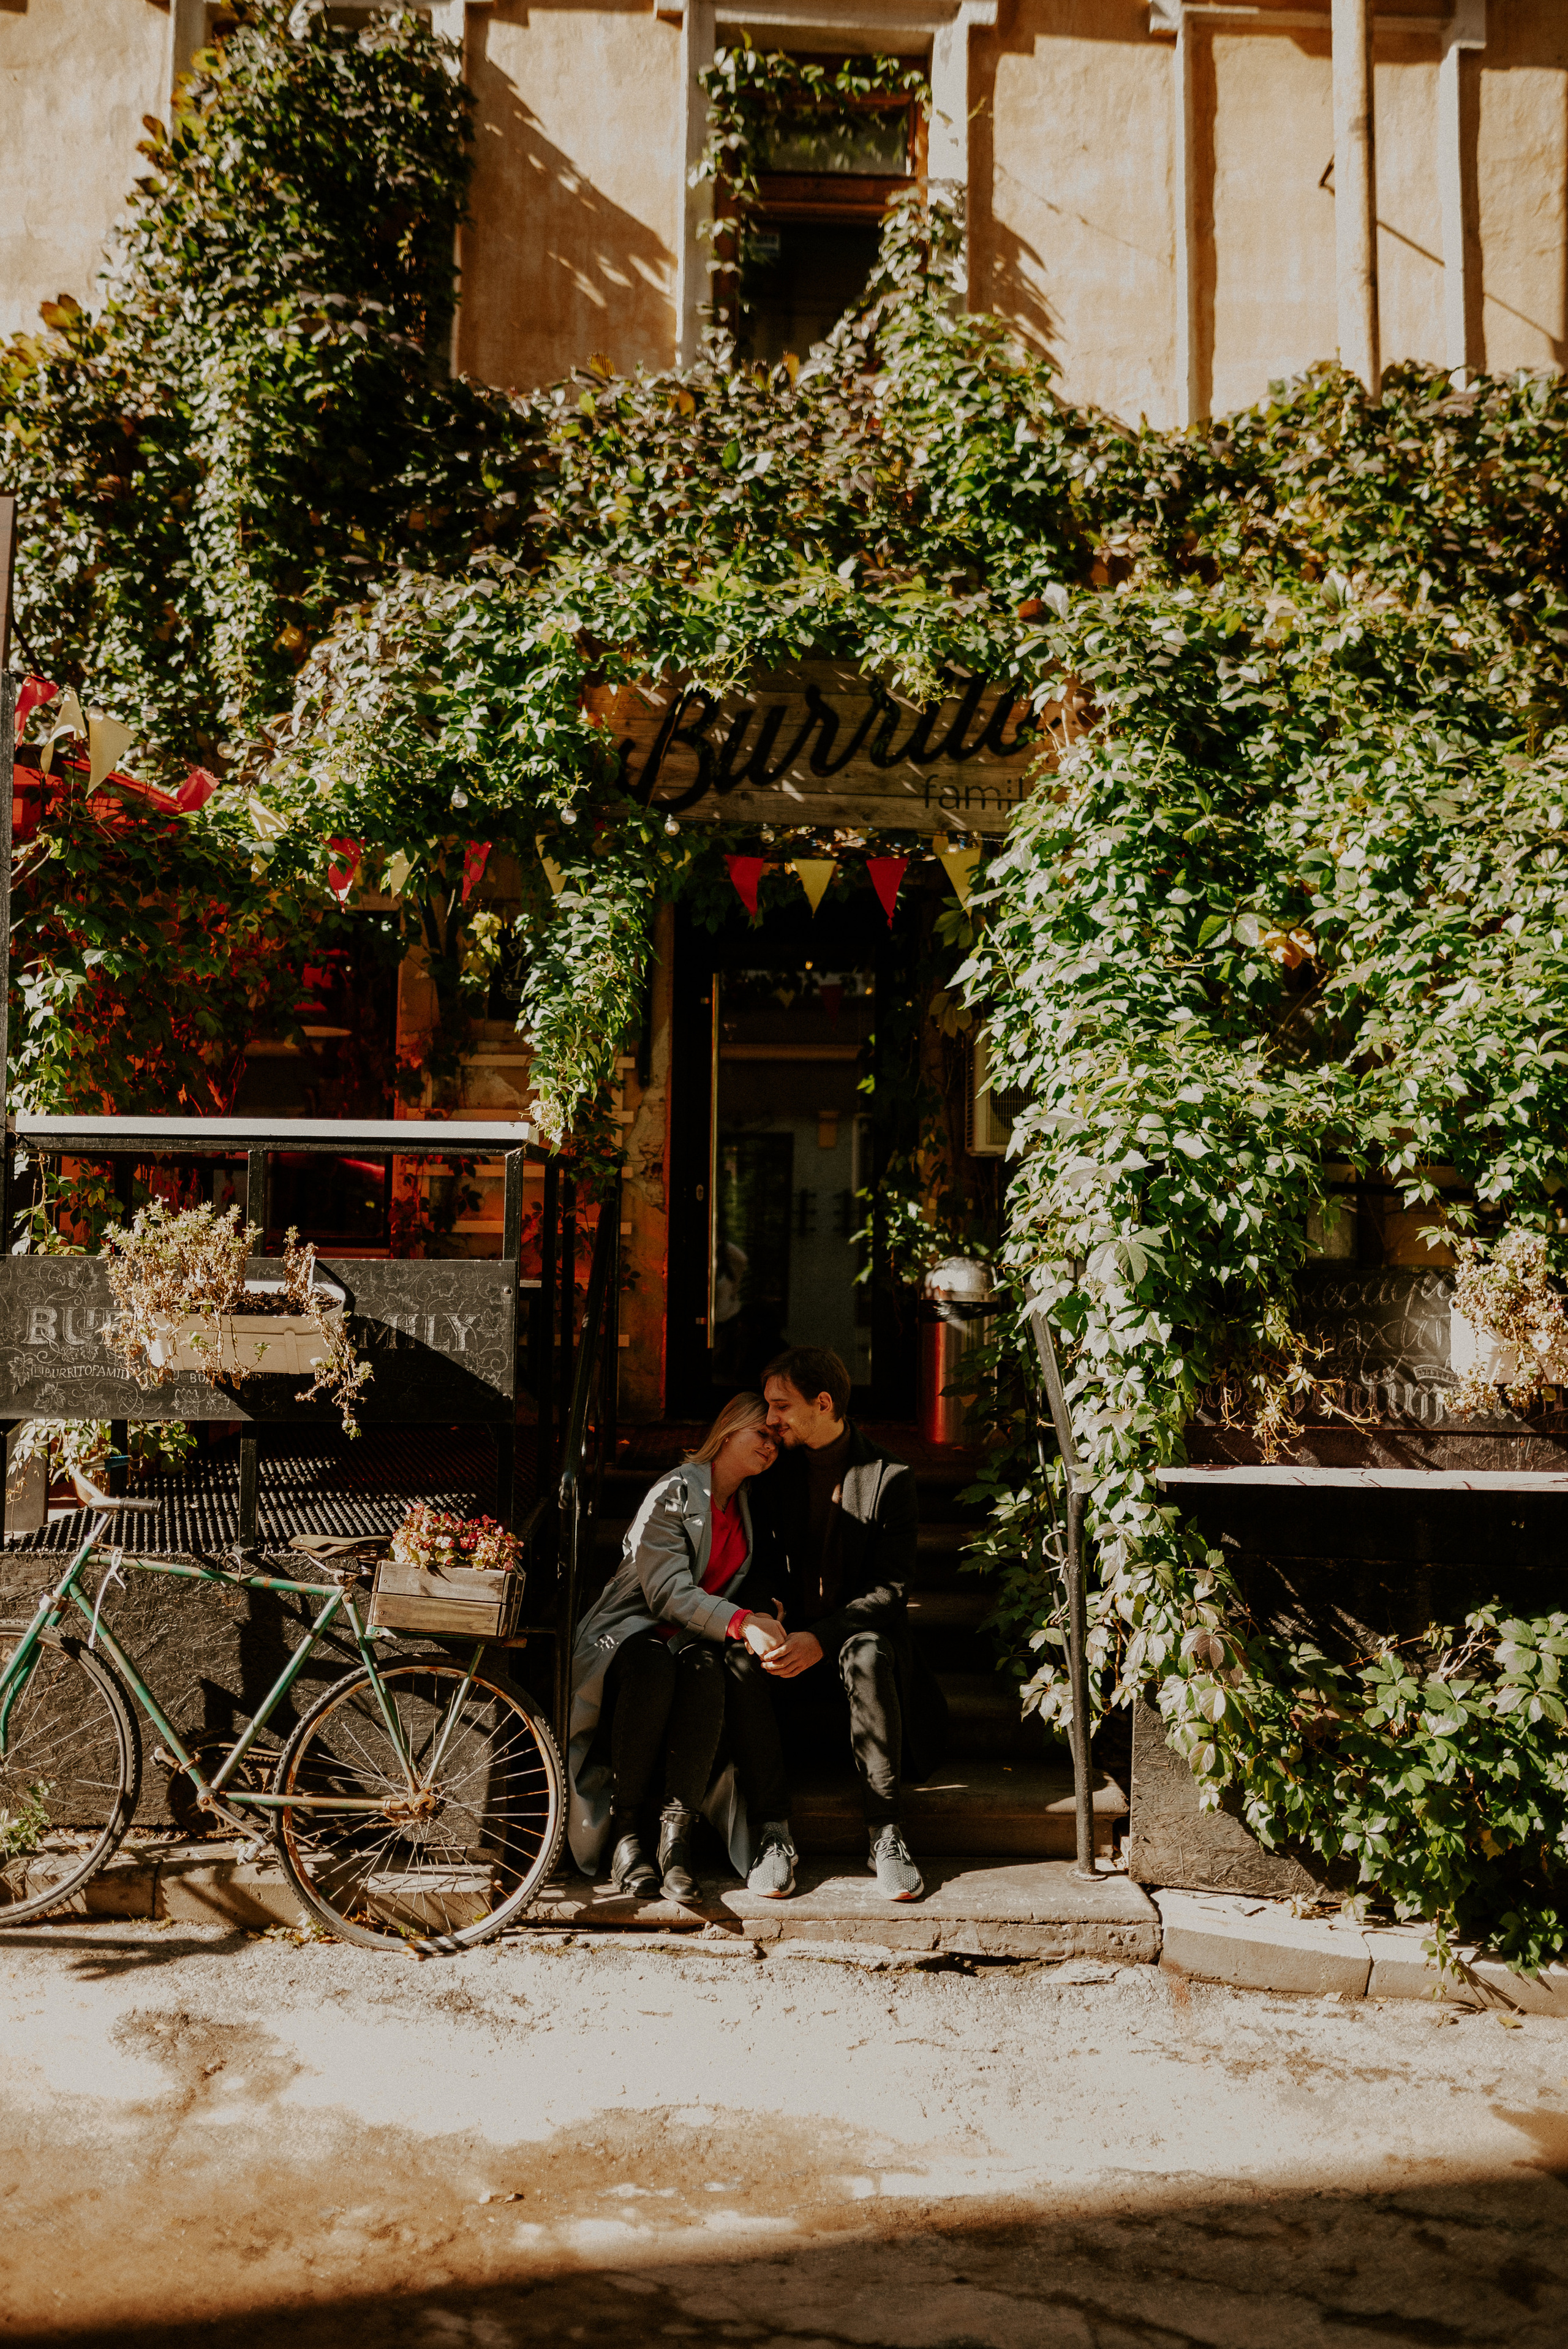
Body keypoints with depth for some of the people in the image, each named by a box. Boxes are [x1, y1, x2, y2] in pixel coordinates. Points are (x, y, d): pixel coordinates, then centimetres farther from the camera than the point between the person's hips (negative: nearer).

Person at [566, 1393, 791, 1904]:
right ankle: (625, 1831, -31)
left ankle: (677, 1831, -37)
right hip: (630, 1629, -4)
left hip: (694, 1639, 4)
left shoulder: (752, 1507, 13)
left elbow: (743, 1591, 20)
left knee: (704, 1669, -33)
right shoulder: (675, 1492, -8)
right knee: (652, 1669, -39)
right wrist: (740, 1622, -30)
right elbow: (668, 1592, -17)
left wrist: (761, 1620, -4)